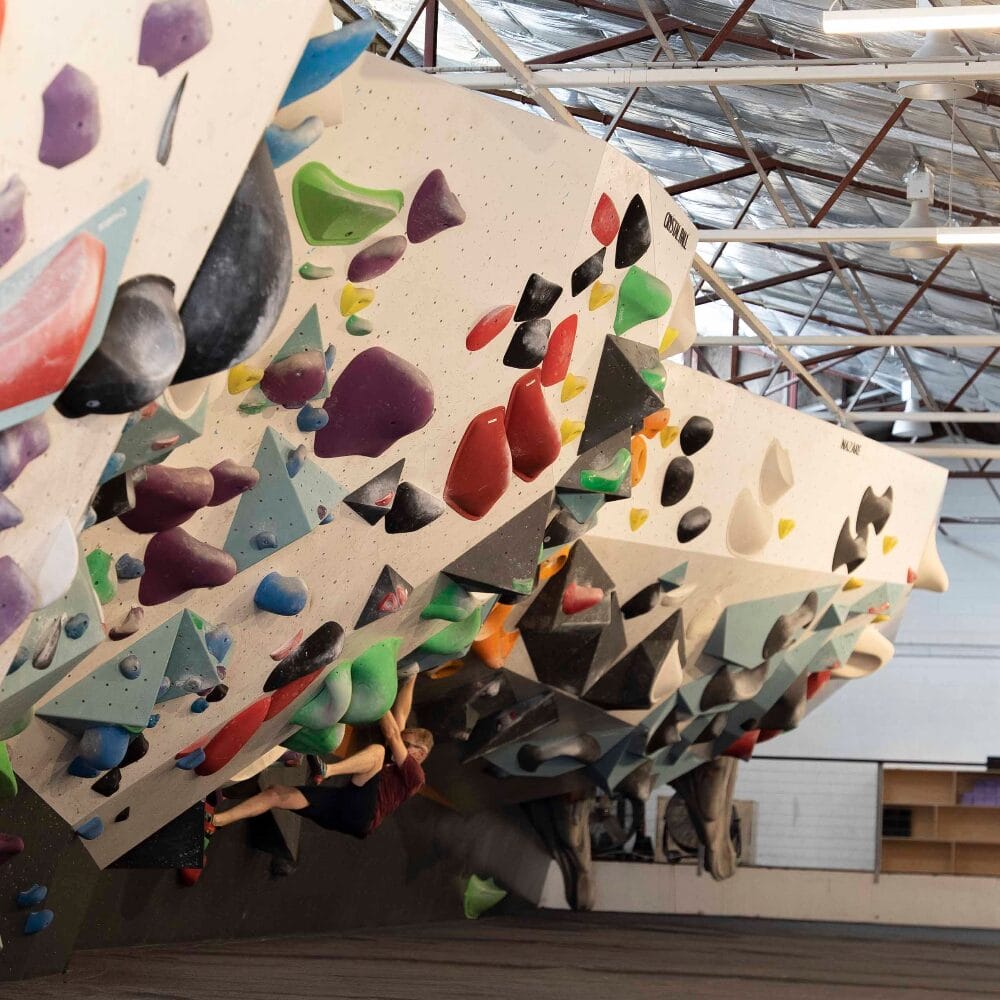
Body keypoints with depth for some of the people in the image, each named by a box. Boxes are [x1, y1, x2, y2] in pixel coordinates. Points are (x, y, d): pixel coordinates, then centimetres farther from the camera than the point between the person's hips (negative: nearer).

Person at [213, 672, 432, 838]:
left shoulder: (413, 775, 7)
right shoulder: (391, 760, 31)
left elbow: (392, 734, -2)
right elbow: (400, 717, 30)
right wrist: (410, 679, 30)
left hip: (360, 815, -8)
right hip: (341, 805, 8)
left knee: (376, 750, -24)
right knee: (277, 792, -5)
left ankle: (325, 770, -47)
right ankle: (214, 820, -14)